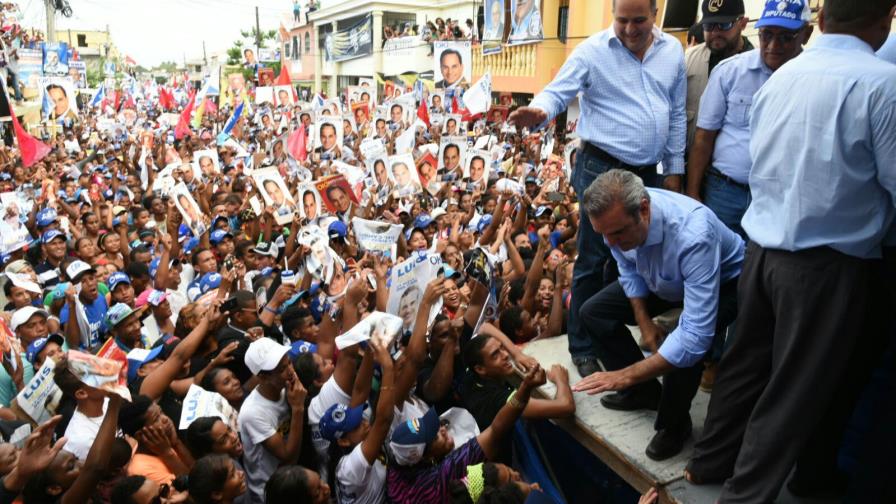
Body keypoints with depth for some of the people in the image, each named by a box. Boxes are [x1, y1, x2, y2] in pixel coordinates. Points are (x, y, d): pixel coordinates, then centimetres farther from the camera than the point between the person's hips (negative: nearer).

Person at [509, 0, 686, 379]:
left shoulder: (673, 51, 7)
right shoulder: (593, 50, -7)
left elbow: (677, 115, 11)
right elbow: (558, 93, -15)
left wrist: (675, 169, 10)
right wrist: (539, 111, -39)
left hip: (648, 172, 6)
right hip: (603, 169, -5)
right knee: (593, 261, -1)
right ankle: (582, 348, 12)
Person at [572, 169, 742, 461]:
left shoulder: (693, 235, -44)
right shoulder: (616, 216, -25)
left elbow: (695, 336, -45)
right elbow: (629, 269, -1)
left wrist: (627, 375, -41)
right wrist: (644, 323, -8)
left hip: (723, 282, -6)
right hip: (660, 280, 6)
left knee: (687, 345, -33)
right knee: (593, 313, -5)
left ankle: (673, 423, -2)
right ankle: (643, 390, 14)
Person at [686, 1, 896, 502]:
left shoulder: (780, 77, 5)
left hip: (764, 247, 6)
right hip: (829, 262, -6)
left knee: (747, 363, 19)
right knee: (798, 386, 8)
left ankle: (711, 462, 34)